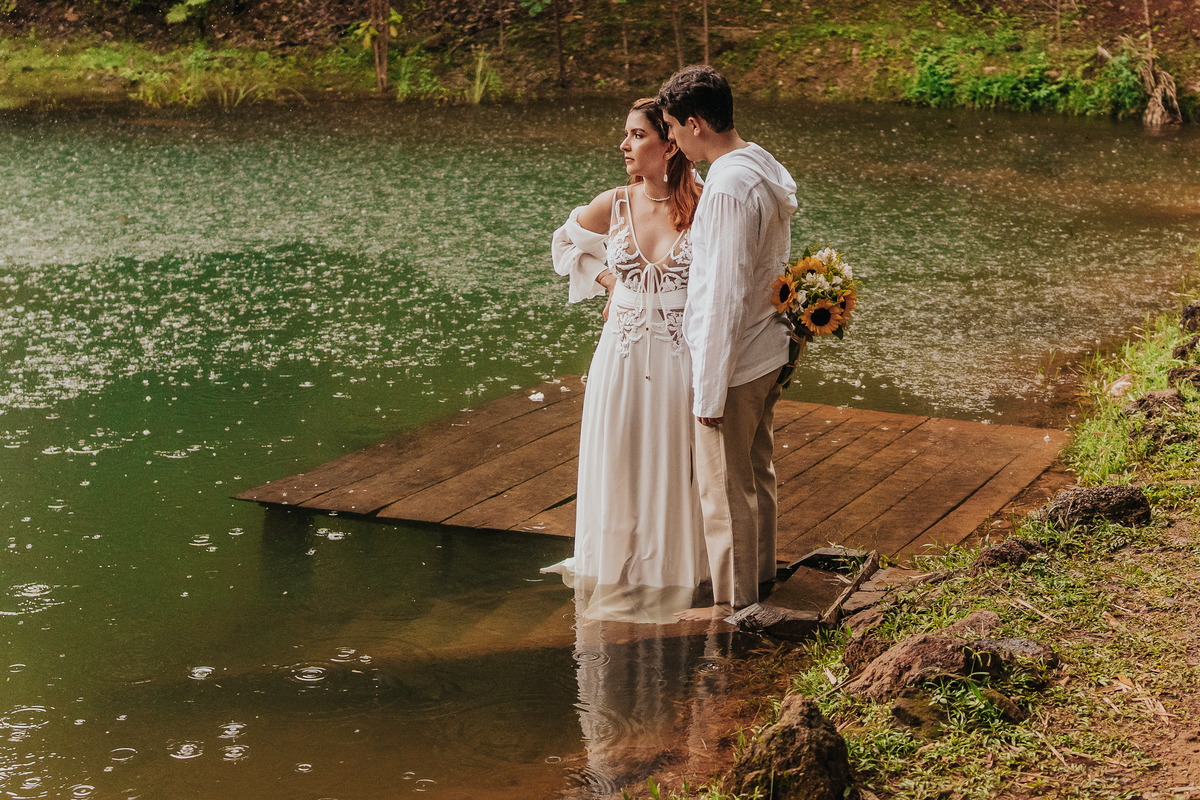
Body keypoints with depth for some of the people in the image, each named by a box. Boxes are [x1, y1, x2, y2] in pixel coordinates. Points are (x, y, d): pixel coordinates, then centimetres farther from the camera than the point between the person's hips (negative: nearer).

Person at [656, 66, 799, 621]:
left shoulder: (728, 188, -26)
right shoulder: (767, 169, 4)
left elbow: (725, 297, -25)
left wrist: (710, 390, -20)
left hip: (733, 364, -9)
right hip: (768, 352, 9)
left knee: (725, 488, 6)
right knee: (756, 472, 24)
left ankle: (733, 603, 19)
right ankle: (760, 572, 41)